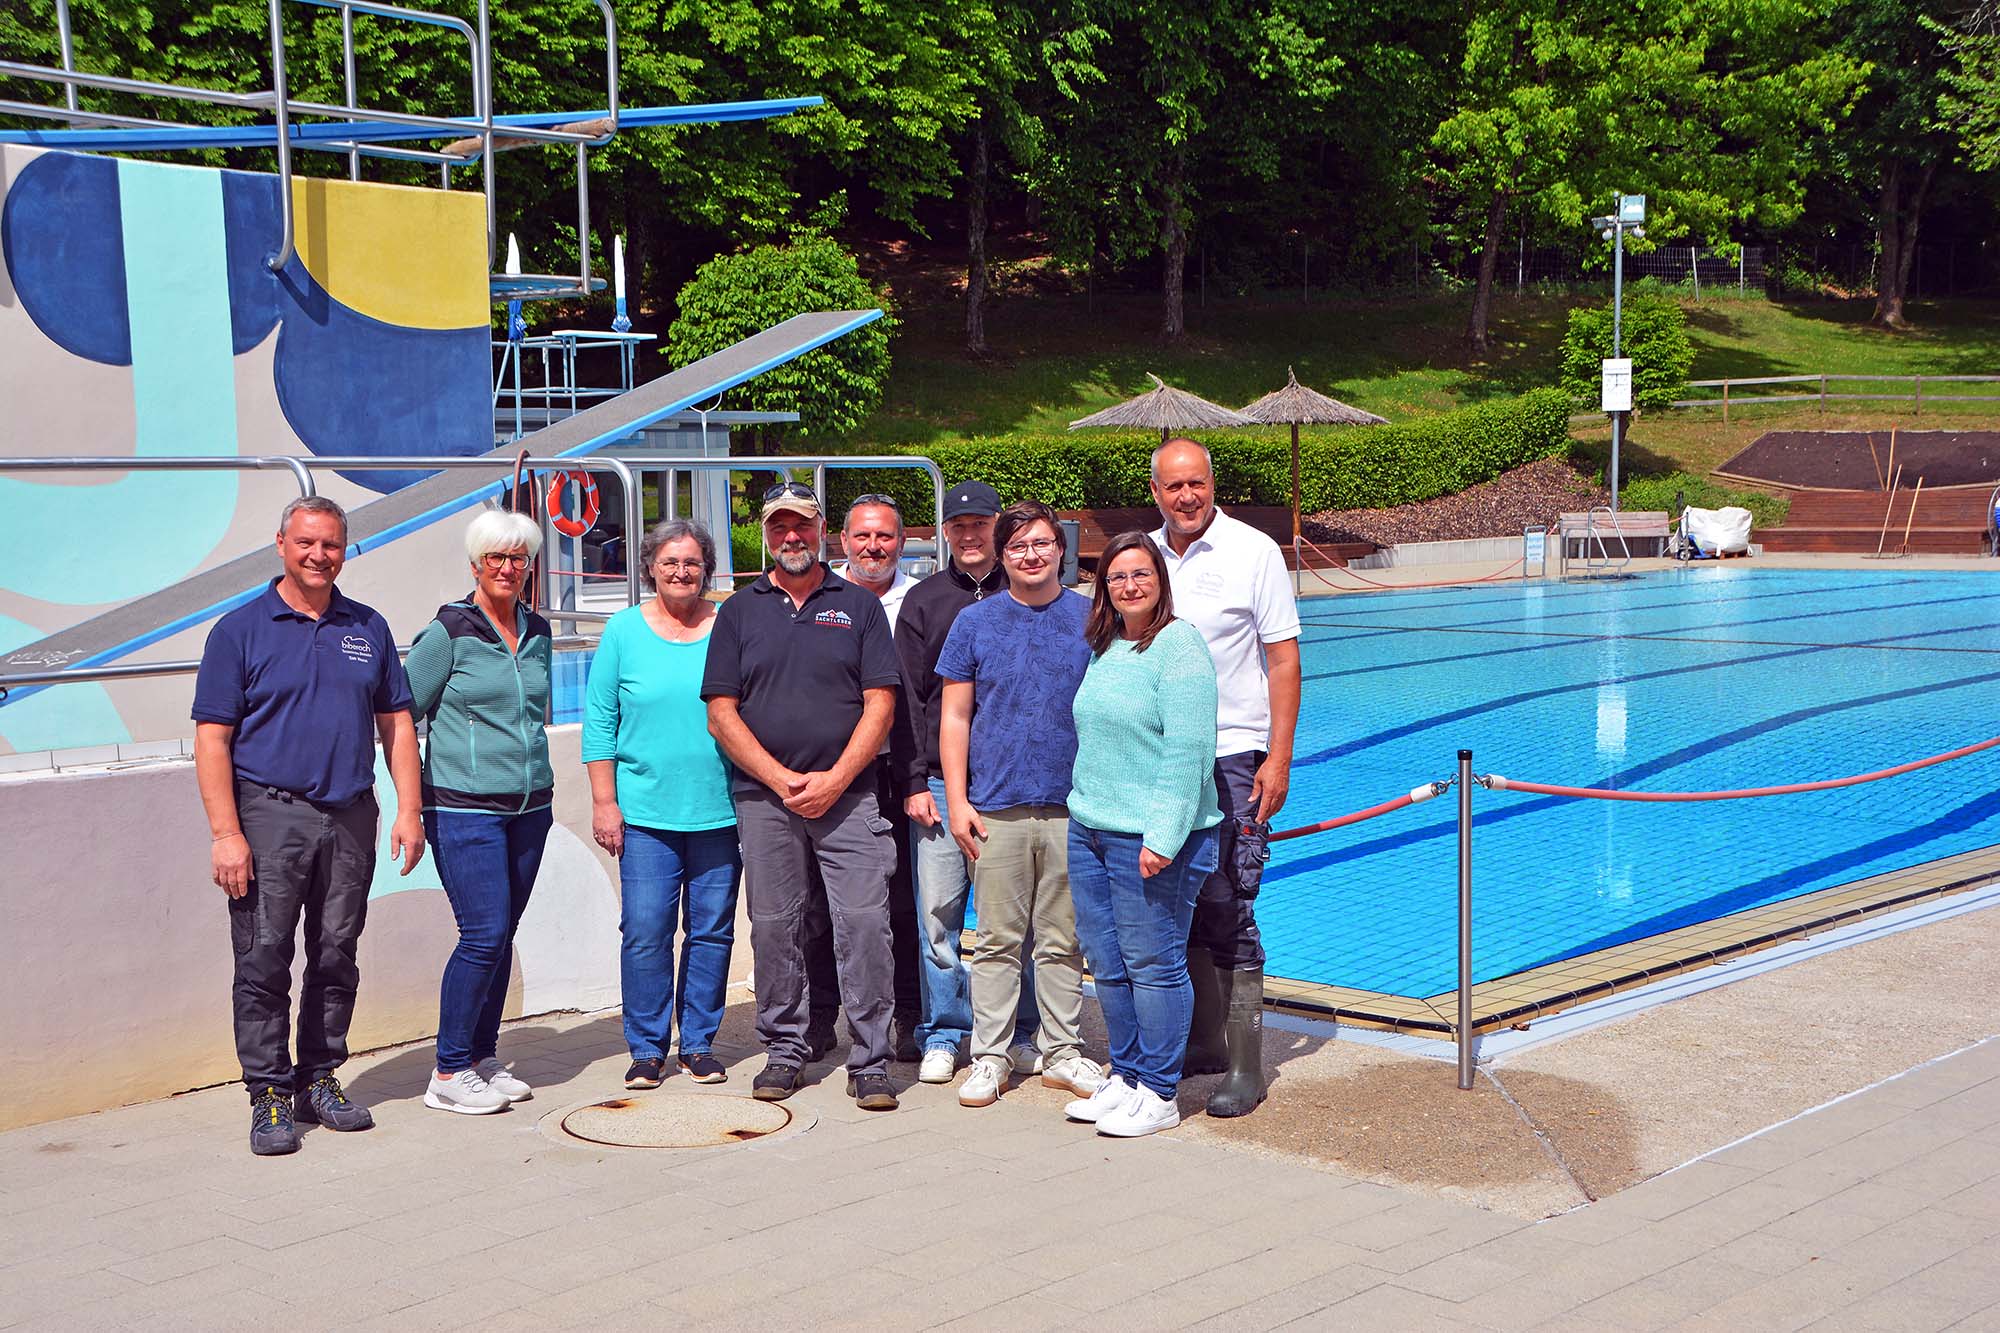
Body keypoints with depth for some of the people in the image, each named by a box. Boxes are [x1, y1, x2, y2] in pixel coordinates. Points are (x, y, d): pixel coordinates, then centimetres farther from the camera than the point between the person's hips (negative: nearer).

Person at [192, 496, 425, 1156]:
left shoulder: (368, 629, 12)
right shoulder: (240, 630, 0)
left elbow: (396, 722, 15)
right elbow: (213, 737, -4)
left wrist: (409, 810, 5)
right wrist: (225, 832, -12)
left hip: (351, 817, 4)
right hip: (270, 815, -4)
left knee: (337, 956, 9)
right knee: (264, 960, -4)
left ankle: (320, 1079, 22)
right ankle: (270, 1095, 5)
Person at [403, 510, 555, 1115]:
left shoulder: (538, 633, 11)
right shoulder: (449, 633, -7)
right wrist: (413, 791, -4)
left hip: (529, 806, 6)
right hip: (465, 808, -6)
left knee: (502, 934, 9)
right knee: (483, 934, -11)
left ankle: (483, 1057, 20)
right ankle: (448, 1074, 0)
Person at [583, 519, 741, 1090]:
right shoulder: (624, 630, 5)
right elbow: (599, 722, 5)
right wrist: (604, 803, -1)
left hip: (719, 810, 1)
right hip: (645, 811, -1)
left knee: (712, 930, 5)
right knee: (645, 932, -3)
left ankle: (699, 1043, 18)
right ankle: (647, 1048, 10)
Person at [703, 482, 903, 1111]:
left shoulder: (859, 605, 8)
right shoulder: (740, 611, 11)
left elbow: (880, 704, 2)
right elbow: (721, 715, 5)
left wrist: (833, 780, -9)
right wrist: (781, 780, -7)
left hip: (847, 795, -1)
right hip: (763, 798, 2)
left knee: (863, 923, -8)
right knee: (773, 927, 5)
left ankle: (870, 1061, -1)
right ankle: (783, 1050, 18)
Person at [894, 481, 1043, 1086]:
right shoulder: (924, 601, 9)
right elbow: (909, 697, 7)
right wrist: (915, 782, -1)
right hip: (940, 784, 0)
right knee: (938, 916, 0)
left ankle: (1019, 1034, 18)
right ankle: (943, 1037, 11)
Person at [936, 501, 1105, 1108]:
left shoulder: (1091, 619, 5)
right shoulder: (974, 623, 5)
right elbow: (954, 718, 6)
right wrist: (957, 800, -1)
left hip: (1071, 808, 0)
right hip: (997, 808, 0)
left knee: (1063, 941, 8)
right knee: (997, 941, 4)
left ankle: (1062, 1052, 19)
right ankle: (989, 1057, 13)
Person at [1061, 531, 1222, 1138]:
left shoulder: (1178, 645, -11)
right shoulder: (1104, 649, 14)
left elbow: (1186, 752, -17)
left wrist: (1162, 836, -21)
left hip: (1150, 837, -8)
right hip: (1089, 830, 8)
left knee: (1153, 963, 0)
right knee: (1107, 963, 13)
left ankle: (1158, 1093, 10)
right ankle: (1124, 1077, 26)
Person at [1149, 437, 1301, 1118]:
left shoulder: (1254, 551, -4)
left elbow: (1283, 657, -5)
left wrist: (1278, 758, -11)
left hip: (1232, 757, -5)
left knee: (1227, 909, -6)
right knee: (1182, 907, 10)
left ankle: (1245, 1068, 1)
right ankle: (1203, 1043, 23)